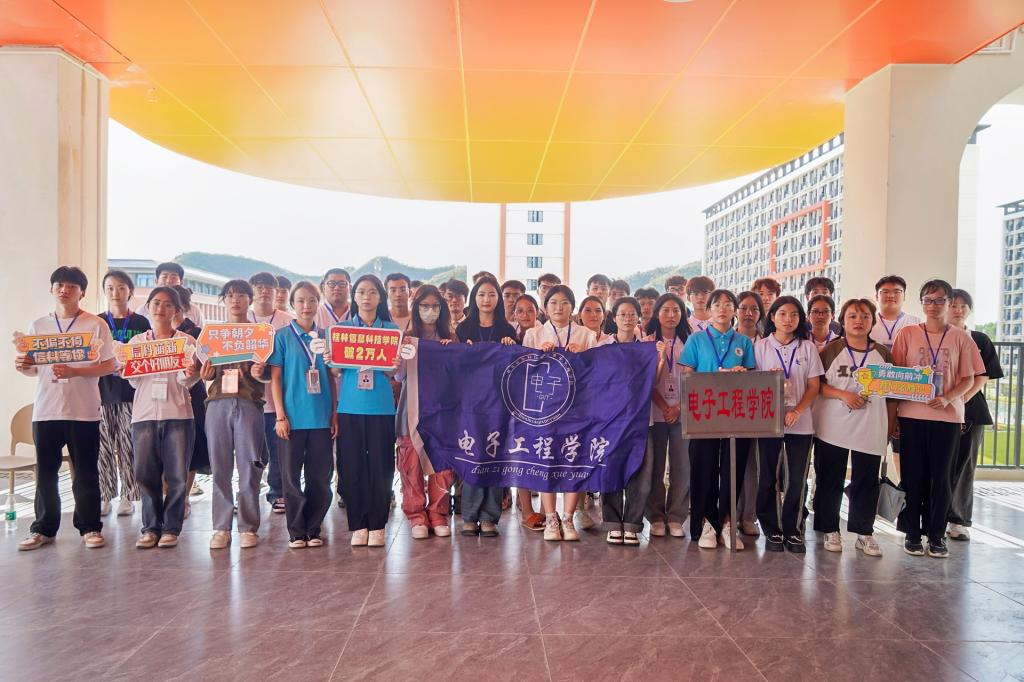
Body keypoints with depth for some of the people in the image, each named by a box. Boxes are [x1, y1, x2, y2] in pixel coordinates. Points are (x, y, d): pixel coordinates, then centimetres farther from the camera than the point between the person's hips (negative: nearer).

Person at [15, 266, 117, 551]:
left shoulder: (96, 325, -1)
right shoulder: (38, 325, 10)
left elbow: (109, 366, -4)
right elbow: (34, 368, 15)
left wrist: (74, 372, -18)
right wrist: (23, 367, -7)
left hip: (83, 411, -3)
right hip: (45, 410, 3)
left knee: (85, 473, 4)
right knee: (45, 472, 9)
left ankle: (89, 527, 15)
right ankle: (43, 528, 22)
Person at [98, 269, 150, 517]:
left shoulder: (141, 323, 6)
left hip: (131, 393, -1)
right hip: (102, 391, 2)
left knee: (128, 446, -1)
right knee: (103, 447, 2)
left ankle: (128, 497, 8)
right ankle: (104, 496, 13)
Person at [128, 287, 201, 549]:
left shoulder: (186, 341, 7)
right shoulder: (137, 341, 12)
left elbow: (186, 381, -1)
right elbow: (133, 380, 7)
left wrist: (190, 374, -23)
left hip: (178, 414, -1)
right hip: (144, 413, 2)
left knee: (177, 475, -1)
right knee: (145, 473, 2)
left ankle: (171, 528, 11)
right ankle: (151, 527, 16)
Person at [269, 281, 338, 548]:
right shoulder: (283, 337, 0)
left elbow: (332, 379, 10)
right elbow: (275, 378, -1)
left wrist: (334, 414, 5)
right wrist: (280, 415, -8)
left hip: (322, 418, 2)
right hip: (293, 417, -2)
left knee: (319, 477, 7)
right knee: (291, 476, 4)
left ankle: (313, 529, 19)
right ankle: (296, 531, 16)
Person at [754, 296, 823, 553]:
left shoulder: (808, 347, 6)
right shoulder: (761, 347, 4)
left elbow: (814, 385, 3)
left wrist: (797, 411, -10)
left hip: (800, 423, 1)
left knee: (797, 480, 4)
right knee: (768, 479, 4)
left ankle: (793, 531, 16)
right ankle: (772, 531, 15)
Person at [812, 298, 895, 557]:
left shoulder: (883, 354, 8)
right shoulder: (831, 350, 1)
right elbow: (815, 384, -4)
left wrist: (891, 427, 6)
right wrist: (843, 394, -17)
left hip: (870, 429, 2)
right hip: (833, 427, -2)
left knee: (867, 482, 5)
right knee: (830, 480, 4)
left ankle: (864, 533, 18)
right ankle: (830, 531, 16)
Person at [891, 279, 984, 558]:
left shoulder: (961, 338, 4)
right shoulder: (907, 334, 3)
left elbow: (968, 379, 2)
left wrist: (947, 398, -16)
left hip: (948, 416, 0)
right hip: (912, 415, 0)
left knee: (942, 476, 5)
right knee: (913, 475, 5)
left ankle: (936, 534, 17)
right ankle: (912, 533, 16)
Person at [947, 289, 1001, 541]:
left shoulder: (980, 340, 10)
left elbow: (984, 375, 3)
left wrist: (965, 396, -13)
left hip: (970, 407, 2)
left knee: (964, 463, 4)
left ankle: (959, 519, 10)